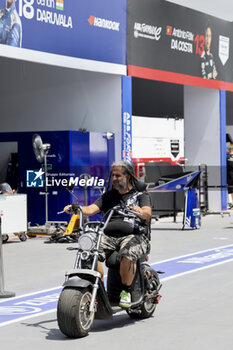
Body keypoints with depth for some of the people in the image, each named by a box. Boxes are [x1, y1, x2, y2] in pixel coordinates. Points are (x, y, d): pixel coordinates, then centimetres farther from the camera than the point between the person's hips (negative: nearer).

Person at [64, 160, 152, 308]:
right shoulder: (108, 195, 25)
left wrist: (137, 211, -31)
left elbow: (147, 213, -8)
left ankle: (126, 291, -20)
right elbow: (91, 209, 11)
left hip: (134, 235, -4)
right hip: (109, 236, 4)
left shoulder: (141, 195, 12)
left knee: (127, 254, -38)